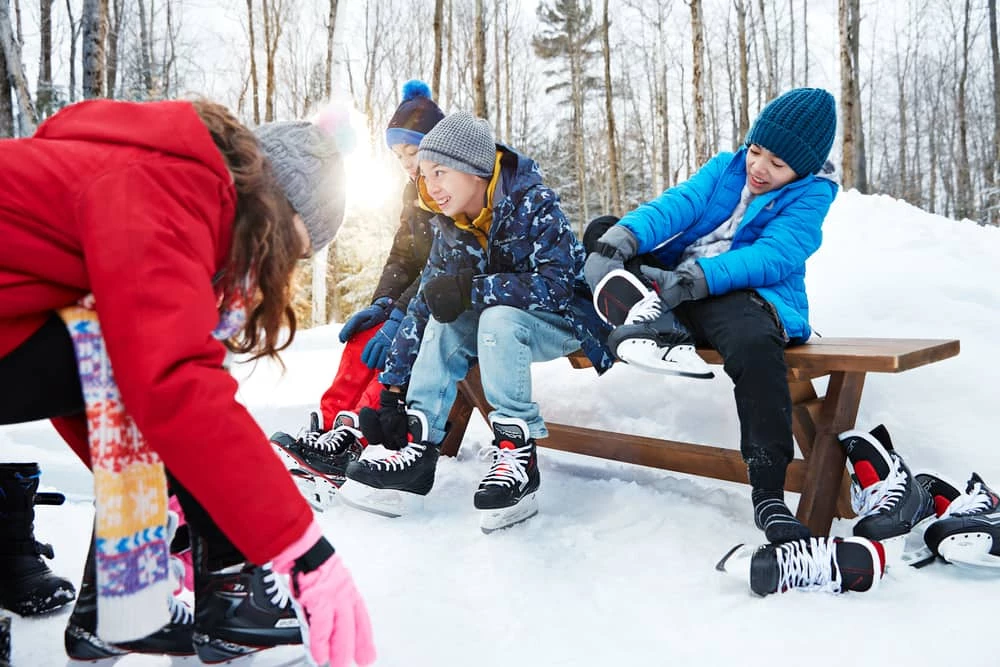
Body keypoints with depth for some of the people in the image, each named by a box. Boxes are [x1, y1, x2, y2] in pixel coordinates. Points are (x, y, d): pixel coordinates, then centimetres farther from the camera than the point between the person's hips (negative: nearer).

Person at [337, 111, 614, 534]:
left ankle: (517, 452, -27)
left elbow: (557, 283, -29)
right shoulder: (450, 230, -3)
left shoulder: (531, 202, -21)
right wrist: (392, 389, -9)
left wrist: (472, 289, -34)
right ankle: (416, 450, -16)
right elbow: (423, 306, -4)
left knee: (497, 317, -33)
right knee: (443, 324, -16)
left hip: (566, 319, -6)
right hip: (498, 327, 6)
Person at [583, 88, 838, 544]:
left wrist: (692, 280, -28)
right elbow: (676, 205, -1)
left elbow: (772, 258, -14)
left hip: (743, 296, -5)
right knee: (603, 231, 0)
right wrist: (622, 237, -22)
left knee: (754, 343, -40)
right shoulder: (724, 168, 16)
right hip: (674, 284, 6)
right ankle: (654, 318, -29)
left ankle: (769, 494, -33)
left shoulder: (810, 195, 3)